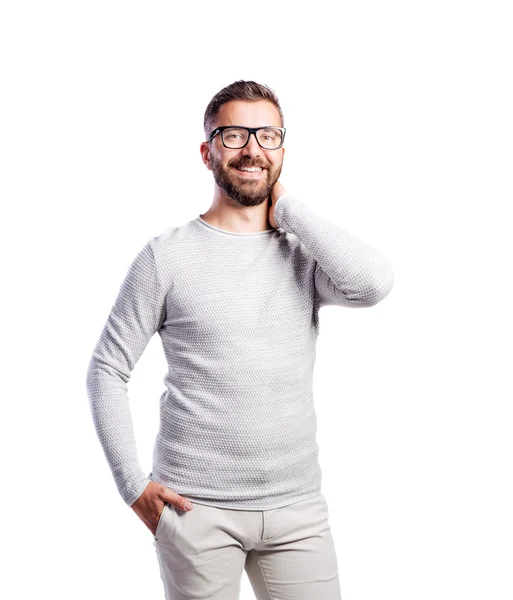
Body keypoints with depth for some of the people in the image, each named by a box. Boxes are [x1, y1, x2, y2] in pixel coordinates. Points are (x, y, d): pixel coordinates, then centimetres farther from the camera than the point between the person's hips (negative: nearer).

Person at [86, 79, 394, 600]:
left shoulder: (305, 254, 5)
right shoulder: (166, 255, -3)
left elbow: (373, 283, -17)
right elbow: (107, 369, 1)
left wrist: (285, 206, -7)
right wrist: (133, 484, -5)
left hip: (298, 507, 3)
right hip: (196, 509, -2)